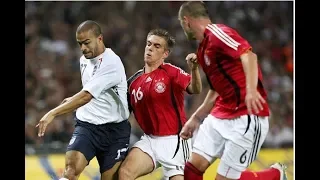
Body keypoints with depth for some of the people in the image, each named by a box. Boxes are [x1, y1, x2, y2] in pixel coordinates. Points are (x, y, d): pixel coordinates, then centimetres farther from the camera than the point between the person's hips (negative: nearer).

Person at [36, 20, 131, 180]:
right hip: (86, 125, 5)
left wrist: (53, 113, -29)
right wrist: (74, 101, 10)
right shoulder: (84, 60, 10)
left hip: (113, 130, -5)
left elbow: (87, 95, -26)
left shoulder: (111, 63, -17)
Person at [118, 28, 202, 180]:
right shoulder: (134, 81, 7)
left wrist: (194, 68, -46)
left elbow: (195, 89, -27)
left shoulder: (172, 72, -9)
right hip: (149, 139, 5)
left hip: (174, 140, -5)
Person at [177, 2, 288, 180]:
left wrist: (251, 90, -44)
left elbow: (249, 56, -29)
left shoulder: (217, 33, -13)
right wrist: (195, 119, 30)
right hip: (220, 116, 9)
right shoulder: (204, 47, 18)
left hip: (246, 117, -9)